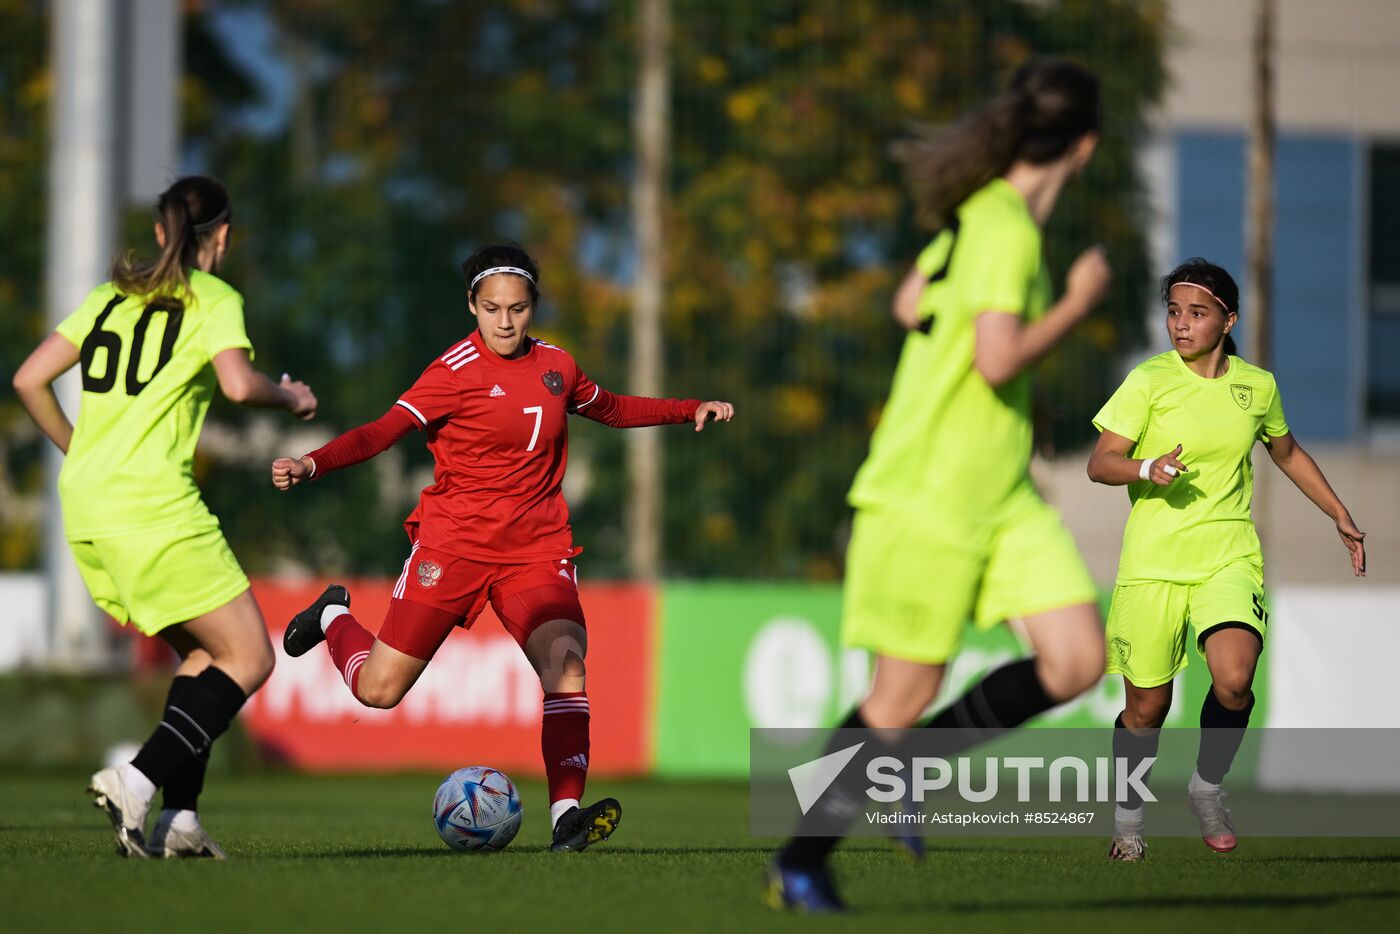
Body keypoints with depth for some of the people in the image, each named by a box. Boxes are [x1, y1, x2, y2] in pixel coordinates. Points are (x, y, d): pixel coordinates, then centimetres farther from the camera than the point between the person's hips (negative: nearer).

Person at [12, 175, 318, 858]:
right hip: (153, 506, -7)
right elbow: (239, 384, -17)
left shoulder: (110, 296, 17)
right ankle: (138, 782, -17)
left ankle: (178, 817, 6)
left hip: (85, 507, 7)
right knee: (248, 659, 0)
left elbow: (29, 380, 14)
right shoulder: (213, 299, 0)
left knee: (204, 653, 17)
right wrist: (290, 397, 3)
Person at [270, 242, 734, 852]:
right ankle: (334, 617, 35)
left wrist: (690, 410, 21)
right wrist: (311, 465, -33)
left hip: (535, 546, 3)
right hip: (454, 540, -3)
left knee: (565, 659, -24)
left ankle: (567, 814, -27)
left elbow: (611, 409, 29)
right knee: (379, 690, 1)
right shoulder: (458, 370, -9)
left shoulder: (555, 366, 8)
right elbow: (384, 430, -18)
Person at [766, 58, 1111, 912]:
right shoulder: (1007, 231, -19)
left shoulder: (984, 211, 9)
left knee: (1077, 660, -2)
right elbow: (999, 362, -27)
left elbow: (912, 303, 21)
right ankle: (800, 864, 14)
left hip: (1002, 493, 9)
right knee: (905, 693, -1)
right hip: (931, 494, -9)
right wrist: (1079, 303, -13)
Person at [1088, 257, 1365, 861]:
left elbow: (1287, 453, 25)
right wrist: (1147, 469, -26)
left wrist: (1340, 516, 26)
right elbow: (1100, 464, -7)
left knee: (1234, 681, -22)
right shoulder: (1149, 381, -5)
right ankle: (1128, 816, 27)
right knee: (1147, 706, 1)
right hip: (1153, 558, -2)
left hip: (1229, 555, 2)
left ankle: (1208, 787, 5)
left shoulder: (1257, 385, 6)